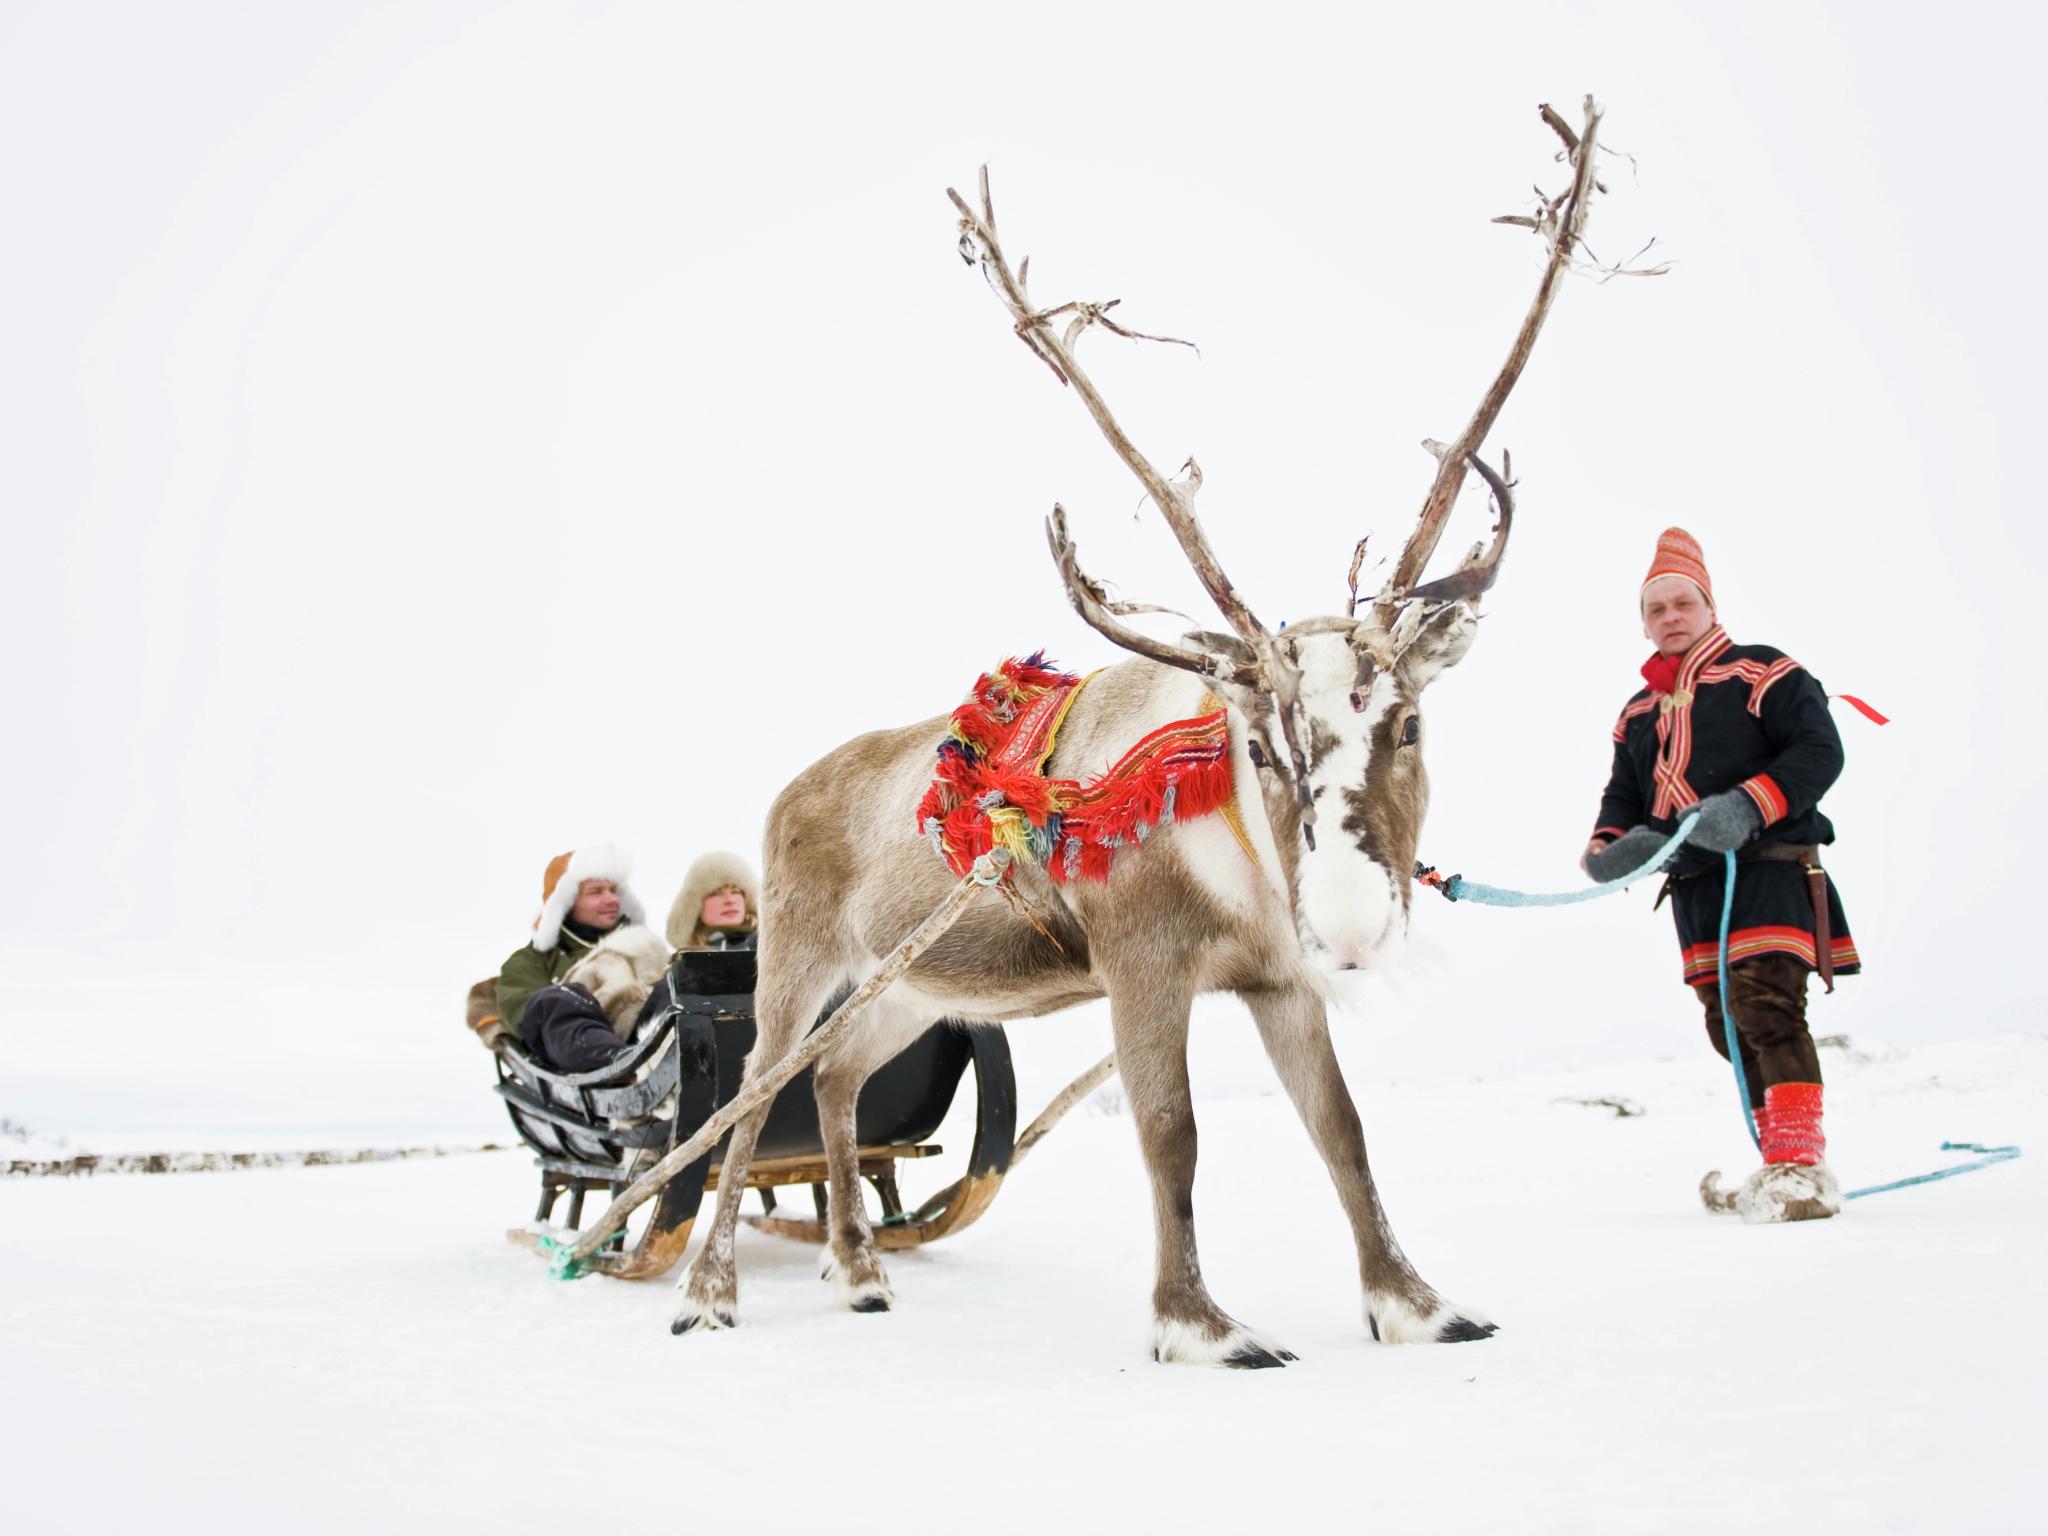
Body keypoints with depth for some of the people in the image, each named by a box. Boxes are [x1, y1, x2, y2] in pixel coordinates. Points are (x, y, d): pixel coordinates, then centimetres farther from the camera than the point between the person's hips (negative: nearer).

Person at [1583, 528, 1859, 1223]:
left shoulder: (1763, 673, 0)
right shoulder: (1637, 713, 20)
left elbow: (1819, 750, -9)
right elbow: (1625, 796, 21)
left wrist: (1749, 805, -23)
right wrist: (1611, 844, -2)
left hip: (1770, 869, -7)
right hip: (1693, 884, 7)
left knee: (1766, 1006, -21)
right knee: (1727, 1024, 8)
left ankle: (1802, 1163, -22)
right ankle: (1782, 1155, 18)